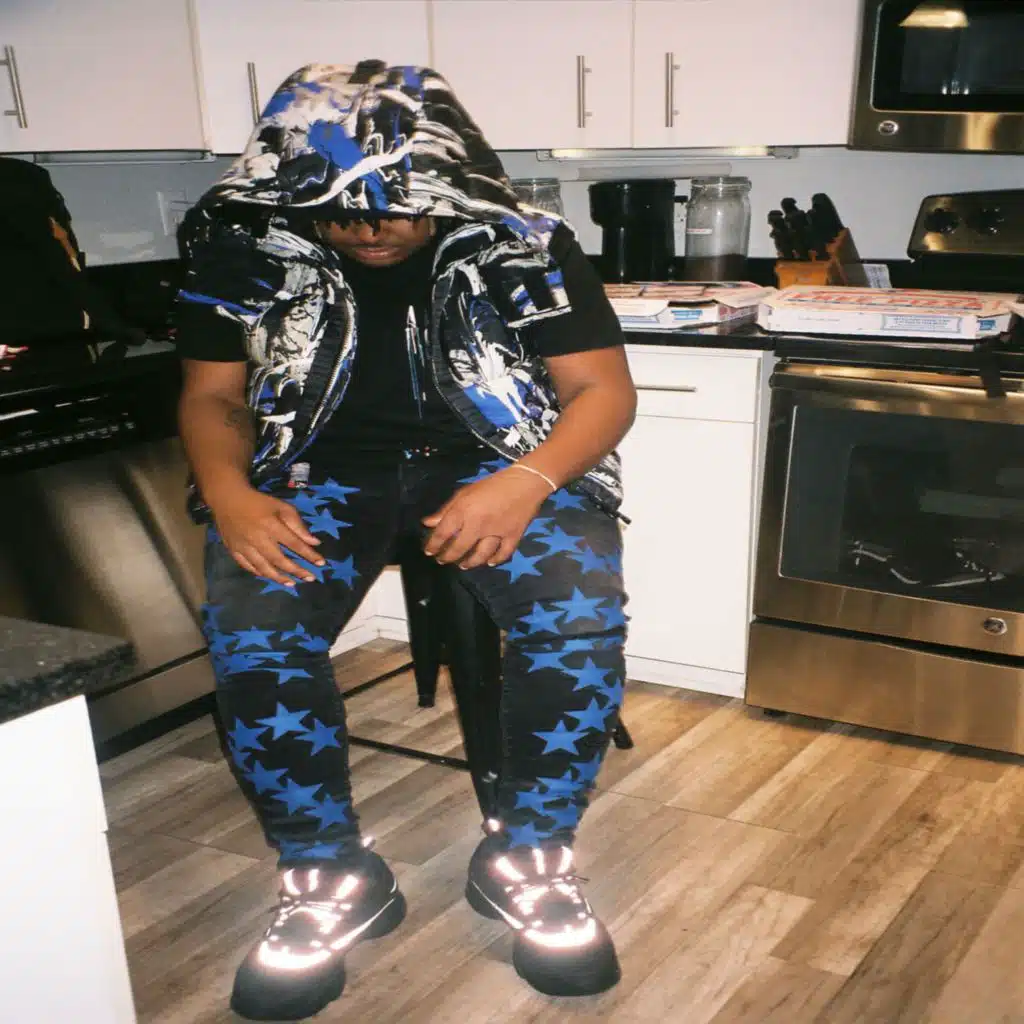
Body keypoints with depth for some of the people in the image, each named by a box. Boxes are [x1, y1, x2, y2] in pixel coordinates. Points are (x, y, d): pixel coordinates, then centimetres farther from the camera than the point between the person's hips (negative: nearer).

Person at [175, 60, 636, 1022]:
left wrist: (523, 484, -27)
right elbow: (214, 395, 3)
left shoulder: (525, 245, -9)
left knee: (580, 615, -29)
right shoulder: (246, 247, -4)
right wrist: (230, 492, -19)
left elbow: (602, 389, -8)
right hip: (322, 467, 1)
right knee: (248, 636, -28)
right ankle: (332, 879, -5)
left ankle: (525, 858, -5)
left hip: (497, 459, -1)